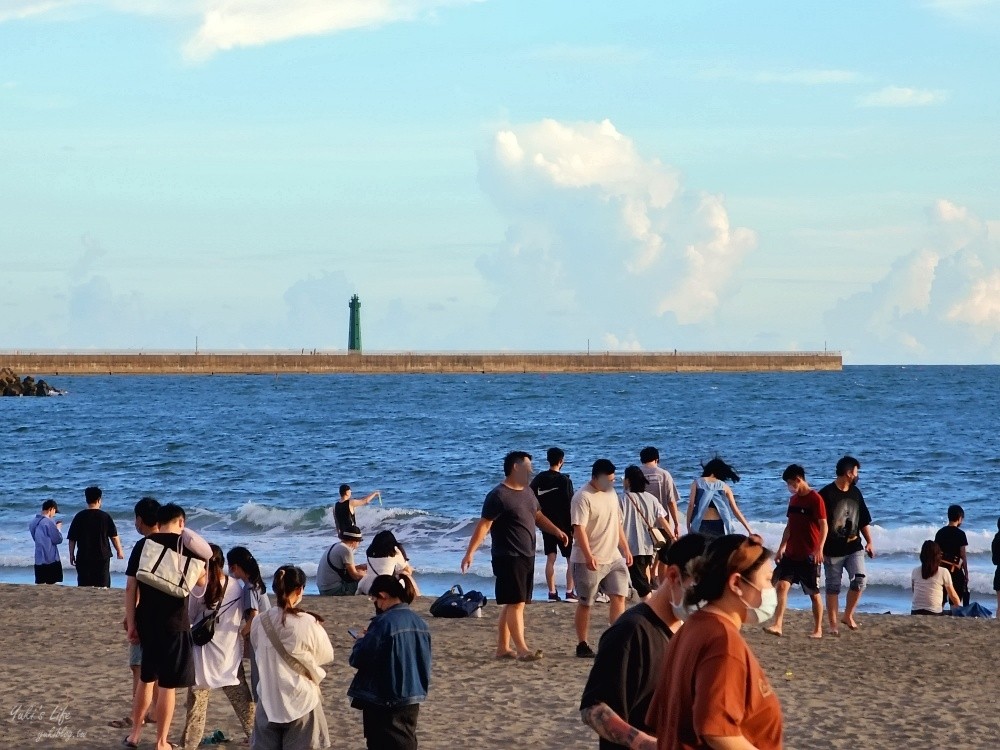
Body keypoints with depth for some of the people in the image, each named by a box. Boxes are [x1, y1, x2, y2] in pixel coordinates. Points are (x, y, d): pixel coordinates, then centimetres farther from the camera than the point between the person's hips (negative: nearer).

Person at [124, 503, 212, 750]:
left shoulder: (142, 545, 3)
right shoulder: (185, 544, -4)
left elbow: (130, 587, 0)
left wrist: (131, 623, 4)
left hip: (146, 621, 4)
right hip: (174, 622, -4)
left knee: (146, 678, 21)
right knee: (167, 684, 3)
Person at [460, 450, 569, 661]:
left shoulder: (527, 492, 14)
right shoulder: (498, 496, -13)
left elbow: (538, 516, 27)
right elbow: (484, 525, -17)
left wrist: (556, 530, 11)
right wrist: (470, 552, -23)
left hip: (527, 556, 9)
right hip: (508, 558, -9)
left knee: (511, 604, 12)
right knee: (516, 603, -12)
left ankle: (503, 647, 17)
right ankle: (522, 649, -15)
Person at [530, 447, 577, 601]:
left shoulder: (539, 479, 2)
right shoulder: (564, 480, -14)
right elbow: (569, 505, -14)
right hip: (563, 525, -5)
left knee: (550, 558, 9)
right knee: (571, 559, 3)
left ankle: (552, 593, 7)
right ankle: (570, 592, -3)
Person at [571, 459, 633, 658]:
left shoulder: (611, 494, 11)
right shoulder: (583, 498, -15)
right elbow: (579, 529, -23)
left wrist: (625, 549, 19)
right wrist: (588, 556, -32)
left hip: (613, 557, 7)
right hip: (589, 561, -7)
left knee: (619, 597, -3)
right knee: (585, 603, 3)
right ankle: (582, 645, 12)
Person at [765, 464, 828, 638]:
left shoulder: (815, 499, -10)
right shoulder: (794, 500, 12)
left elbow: (823, 525, -14)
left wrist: (819, 549, -23)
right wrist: (781, 548, 16)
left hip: (809, 556, -7)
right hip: (791, 553, 7)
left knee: (814, 593, 3)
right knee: (781, 586, -7)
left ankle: (818, 630, 13)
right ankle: (777, 625, -12)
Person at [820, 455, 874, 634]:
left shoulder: (855, 493, 10)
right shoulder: (827, 494, -10)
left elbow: (863, 521, 19)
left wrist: (869, 542, 12)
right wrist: (819, 548, -15)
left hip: (854, 548, 5)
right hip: (833, 550, -5)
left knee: (859, 579, -11)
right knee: (833, 587, 3)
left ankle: (848, 615, 7)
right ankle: (833, 624, 11)